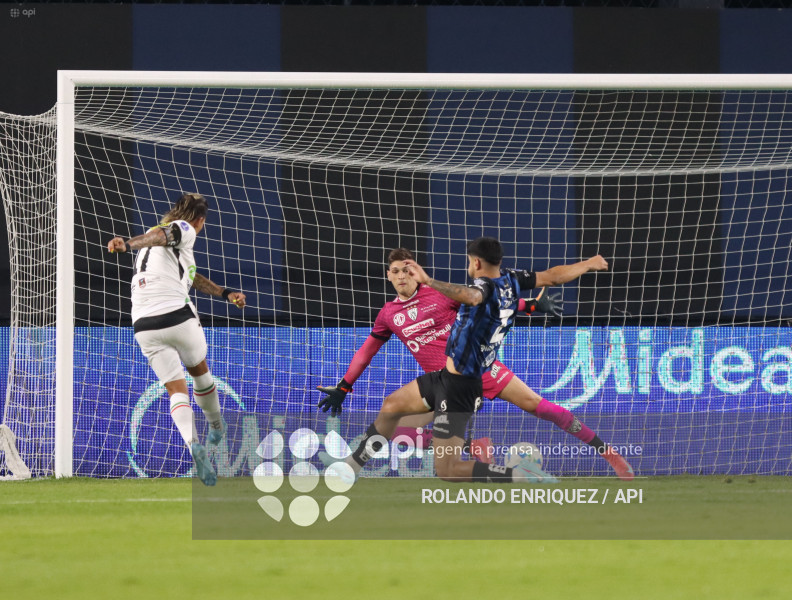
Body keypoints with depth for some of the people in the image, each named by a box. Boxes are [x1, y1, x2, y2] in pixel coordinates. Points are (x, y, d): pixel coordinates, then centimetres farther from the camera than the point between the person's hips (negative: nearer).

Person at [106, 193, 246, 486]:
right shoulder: (184, 230, 2)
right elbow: (159, 235, -22)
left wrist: (225, 293, 44)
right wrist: (129, 244, -40)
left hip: (144, 325, 6)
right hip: (177, 316, -6)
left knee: (176, 389, 2)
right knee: (200, 371, 22)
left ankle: (193, 443, -22)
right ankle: (216, 426, 43)